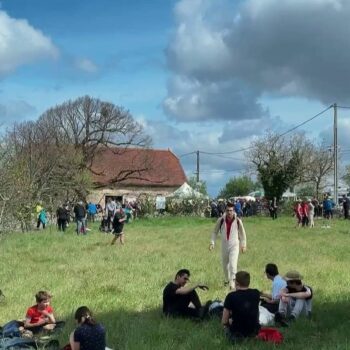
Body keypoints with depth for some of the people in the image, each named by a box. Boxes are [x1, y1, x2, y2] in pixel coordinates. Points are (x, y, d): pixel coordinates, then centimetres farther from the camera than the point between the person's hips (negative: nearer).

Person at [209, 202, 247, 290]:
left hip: (234, 246, -2)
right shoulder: (221, 220, -11)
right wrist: (212, 242, -5)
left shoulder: (237, 221, -13)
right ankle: (227, 279, 40)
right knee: (225, 264, 16)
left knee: (233, 264, -17)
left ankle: (232, 282, -10)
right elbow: (215, 232, 3)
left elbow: (242, 233, 2)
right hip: (224, 246, 2)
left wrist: (243, 245, 7)